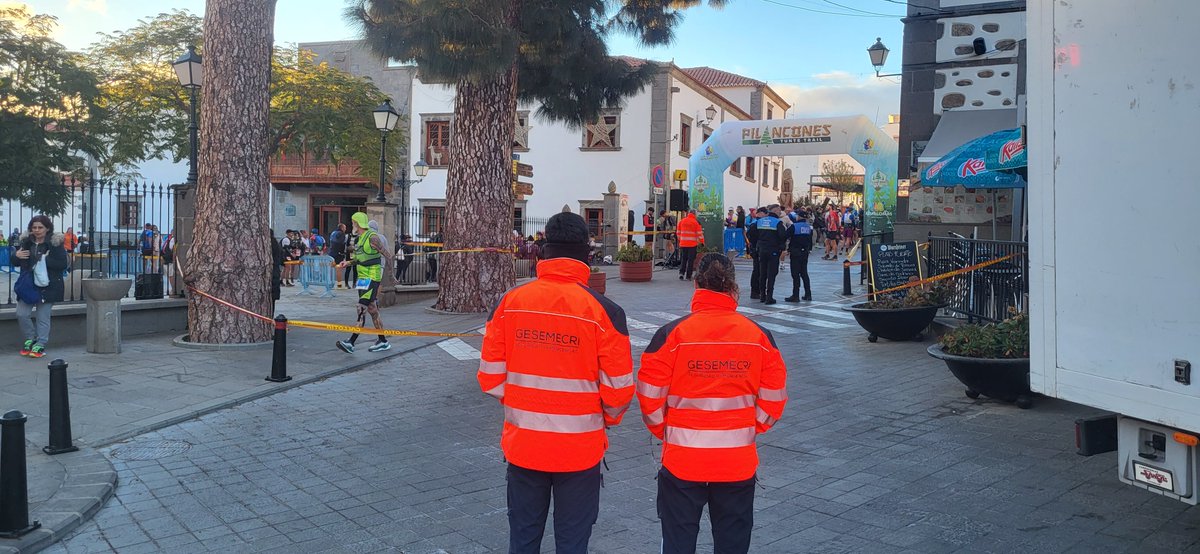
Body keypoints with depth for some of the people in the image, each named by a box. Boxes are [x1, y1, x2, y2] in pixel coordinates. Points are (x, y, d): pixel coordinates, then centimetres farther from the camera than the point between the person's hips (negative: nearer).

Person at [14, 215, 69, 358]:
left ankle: (40, 345, 12)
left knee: (43, 317, 1)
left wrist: (45, 260, -21)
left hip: (47, 286, -4)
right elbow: (17, 262, 18)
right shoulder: (25, 242, 9)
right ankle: (31, 339, 22)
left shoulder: (55, 243, -5)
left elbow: (63, 264, -11)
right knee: (21, 314, 0)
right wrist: (16, 255, -5)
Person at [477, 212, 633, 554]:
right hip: (579, 449, -2)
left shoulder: (509, 302, -6)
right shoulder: (604, 311, -14)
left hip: (522, 445, 3)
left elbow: (490, 377, -1)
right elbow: (619, 390, -10)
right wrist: (608, 418, 12)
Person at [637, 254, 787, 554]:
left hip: (682, 460, -2)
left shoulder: (671, 333, -11)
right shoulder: (760, 336, -3)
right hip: (739, 461, 2)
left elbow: (650, 395, -8)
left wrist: (664, 431, 10)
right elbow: (774, 400, 1)